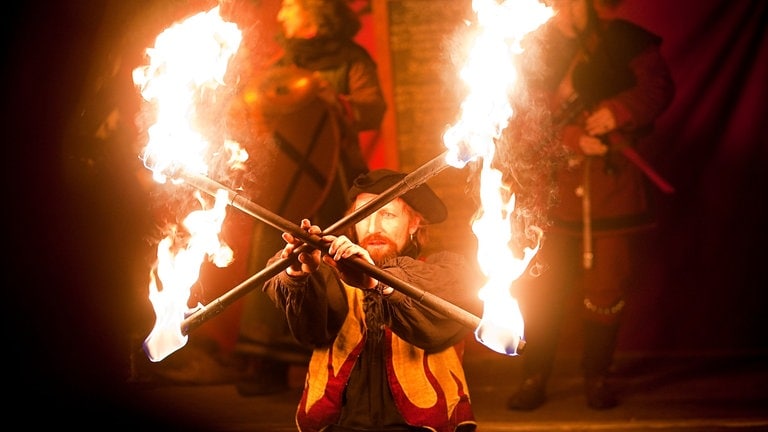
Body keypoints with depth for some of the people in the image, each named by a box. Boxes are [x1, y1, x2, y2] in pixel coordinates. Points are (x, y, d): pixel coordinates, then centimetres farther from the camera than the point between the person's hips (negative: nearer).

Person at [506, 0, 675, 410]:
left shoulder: (624, 40, 3)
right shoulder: (532, 50, 2)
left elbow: (658, 87, 0)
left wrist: (619, 111, -17)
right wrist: (573, 139, -18)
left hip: (615, 188, 0)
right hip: (553, 188, 0)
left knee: (606, 288, 6)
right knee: (539, 288, -1)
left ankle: (597, 376, 20)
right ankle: (534, 378, 10)